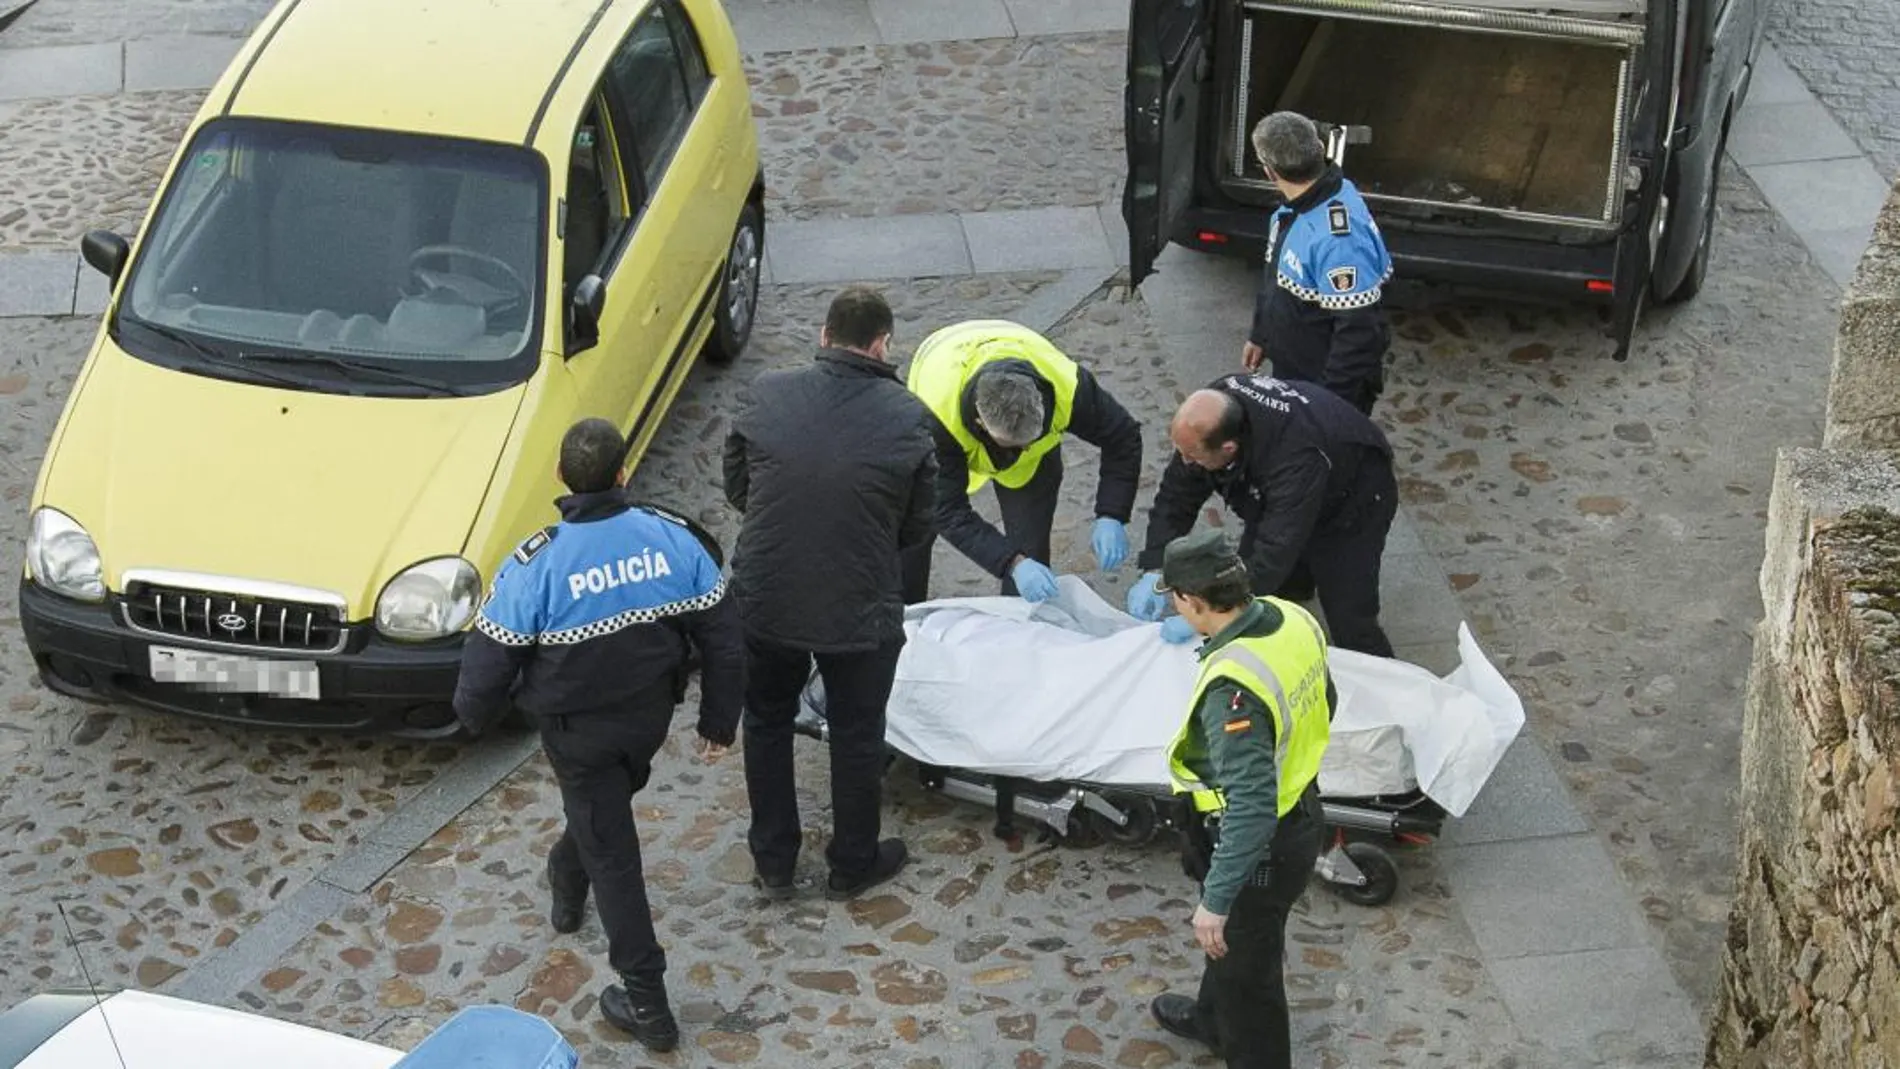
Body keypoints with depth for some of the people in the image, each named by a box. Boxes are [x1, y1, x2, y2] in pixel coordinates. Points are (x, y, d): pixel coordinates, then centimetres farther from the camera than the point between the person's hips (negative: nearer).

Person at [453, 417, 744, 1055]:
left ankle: (647, 1005, 13)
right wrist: (719, 722, 7)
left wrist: (473, 714, 5)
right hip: (652, 715, 3)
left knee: (612, 855, 8)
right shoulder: (675, 539, -16)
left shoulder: (536, 565, -26)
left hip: (577, 728, -3)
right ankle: (567, 887, 60)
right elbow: (722, 639, -8)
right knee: (604, 809, 32)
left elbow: (490, 662, -17)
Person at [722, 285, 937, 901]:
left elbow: (735, 489, 2)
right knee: (857, 735, 19)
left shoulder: (767, 394, -9)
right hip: (861, 610, -2)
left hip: (764, 601, 2)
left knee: (767, 723, 23)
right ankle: (853, 865, 36)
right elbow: (918, 526, -5)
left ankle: (773, 863, 35)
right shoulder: (907, 418, -13)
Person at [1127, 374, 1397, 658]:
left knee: (1350, 628, -10)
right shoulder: (1211, 413, -26)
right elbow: (1175, 496, -16)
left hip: (1351, 505, -6)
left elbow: (1276, 552, -45)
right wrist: (1154, 571, -27)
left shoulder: (1296, 457, -46)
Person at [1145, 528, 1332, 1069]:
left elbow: (1250, 807, -36)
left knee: (1245, 963, 16)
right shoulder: (1293, 618, -11)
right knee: (1235, 939, 34)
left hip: (1260, 843, -9)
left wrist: (1216, 900, -28)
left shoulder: (1232, 686, -37)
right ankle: (1215, 1019, 59)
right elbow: (1323, 703, 8)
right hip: (1301, 812, 9)